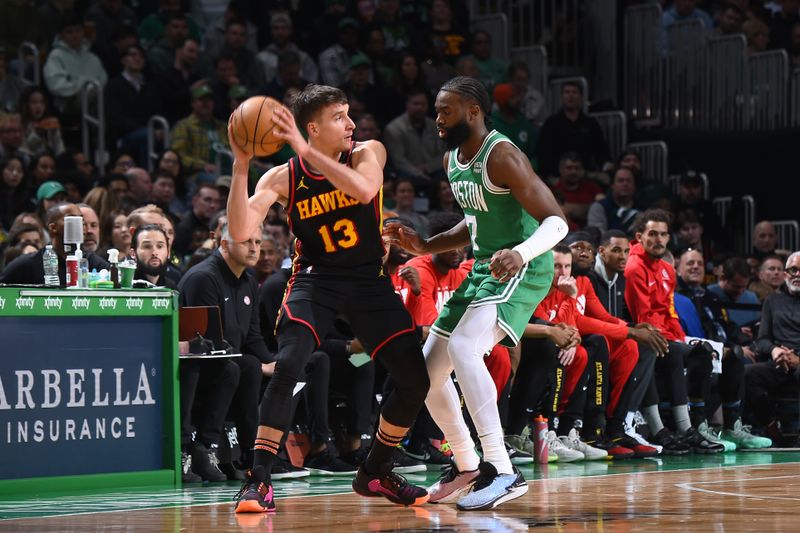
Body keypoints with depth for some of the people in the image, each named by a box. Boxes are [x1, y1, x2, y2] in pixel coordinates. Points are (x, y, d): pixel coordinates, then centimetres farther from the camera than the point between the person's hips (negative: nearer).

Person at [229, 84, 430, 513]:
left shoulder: (368, 153, -6)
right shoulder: (282, 177, -8)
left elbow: (364, 189, -29)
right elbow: (240, 232, -20)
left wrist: (305, 152, -34)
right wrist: (240, 167, -29)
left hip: (369, 279, 3)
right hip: (316, 279, -3)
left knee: (415, 380, -1)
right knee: (287, 368, -26)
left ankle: (375, 472, 20)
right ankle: (259, 480, -20)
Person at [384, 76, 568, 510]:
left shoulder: (501, 157, -19)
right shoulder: (451, 160, 8)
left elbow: (556, 221, -23)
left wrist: (520, 252, -42)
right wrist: (425, 247, 11)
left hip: (522, 267, -10)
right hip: (484, 267, 10)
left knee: (463, 347, -31)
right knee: (428, 370, 9)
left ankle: (502, 471, -31)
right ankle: (466, 467, 25)